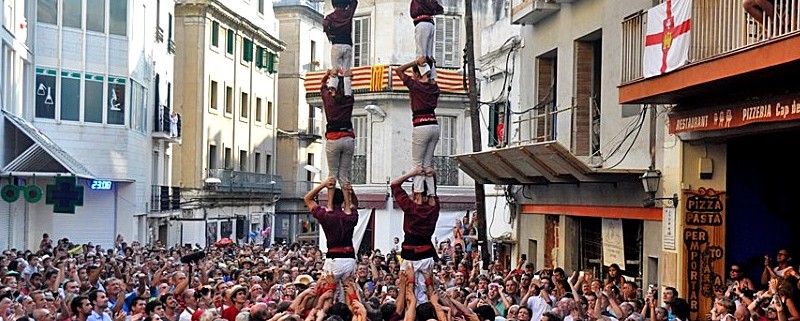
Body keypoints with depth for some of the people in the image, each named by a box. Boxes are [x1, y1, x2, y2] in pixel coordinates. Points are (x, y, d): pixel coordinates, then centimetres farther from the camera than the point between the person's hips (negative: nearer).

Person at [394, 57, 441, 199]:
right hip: (435, 125, 6)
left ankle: (418, 195, -10)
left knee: (417, 163, -1)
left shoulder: (415, 85, -5)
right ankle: (432, 196, 5)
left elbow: (398, 70, 5)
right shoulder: (434, 87, 10)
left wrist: (416, 62, 4)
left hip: (421, 127, -6)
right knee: (428, 164, 10)